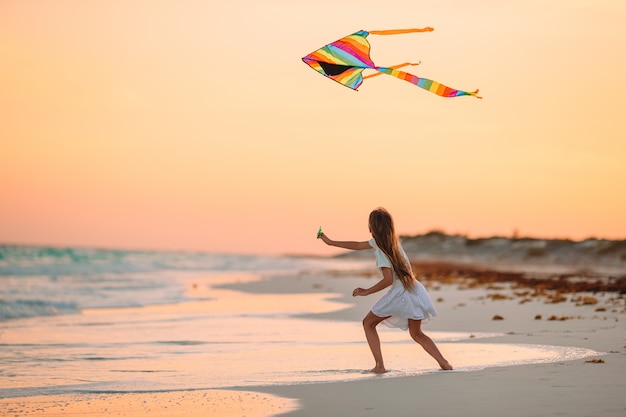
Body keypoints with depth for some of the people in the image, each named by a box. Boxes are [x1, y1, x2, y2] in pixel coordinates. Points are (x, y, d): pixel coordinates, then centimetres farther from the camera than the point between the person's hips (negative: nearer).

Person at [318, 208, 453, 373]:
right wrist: (331, 242, 31)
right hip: (415, 291, 8)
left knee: (368, 323, 10)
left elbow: (388, 279, -21)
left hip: (400, 293, -8)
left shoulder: (381, 250, -13)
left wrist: (366, 291, -9)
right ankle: (444, 363, 5)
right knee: (417, 334, 22)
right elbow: (359, 245, 25)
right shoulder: (391, 241, 14)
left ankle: (380, 365, 0)